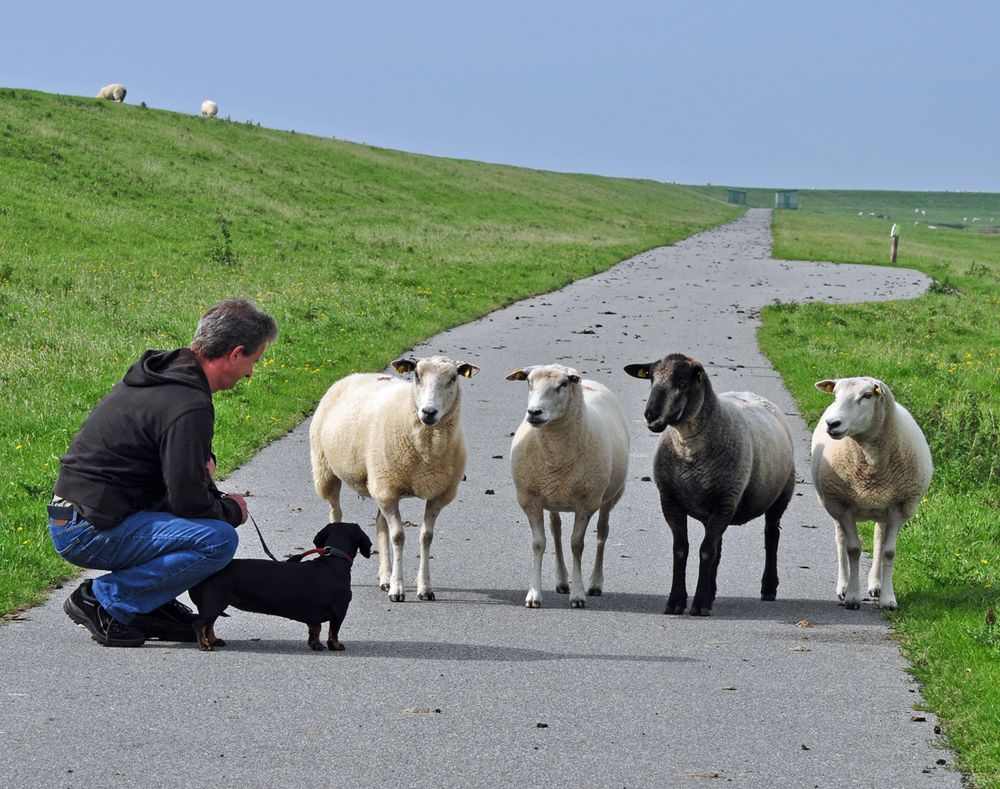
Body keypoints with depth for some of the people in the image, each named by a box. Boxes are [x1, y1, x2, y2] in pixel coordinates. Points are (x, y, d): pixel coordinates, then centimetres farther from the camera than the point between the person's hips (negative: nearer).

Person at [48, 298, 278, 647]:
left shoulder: (163, 369, 11)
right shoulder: (189, 407, -20)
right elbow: (188, 501, -19)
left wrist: (200, 458, 12)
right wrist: (231, 510, 2)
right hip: (90, 531, -10)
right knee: (218, 539, -20)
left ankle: (154, 605, 16)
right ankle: (103, 601, -9)